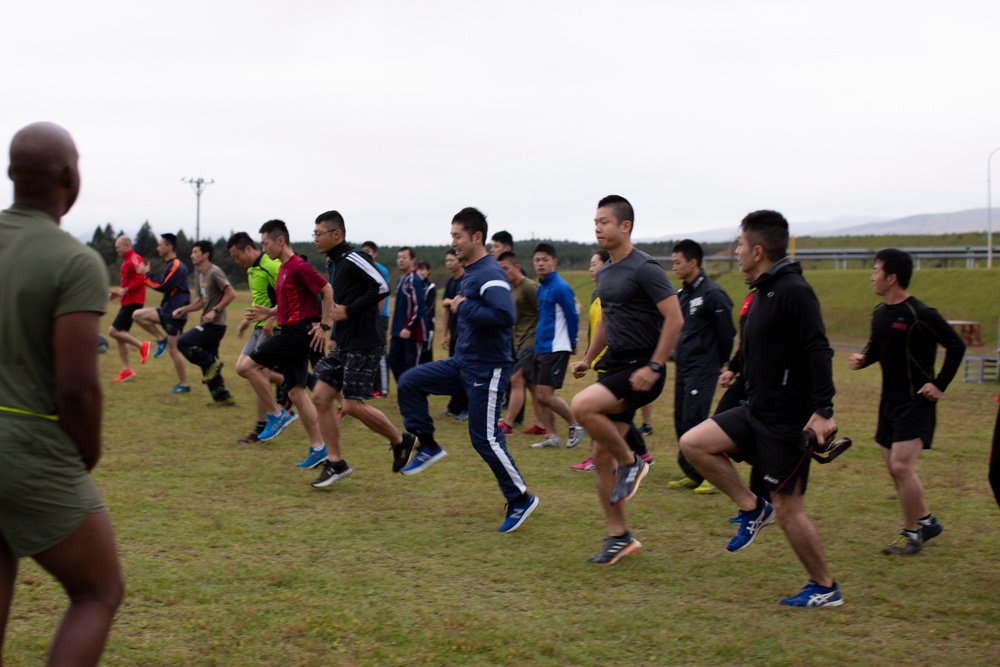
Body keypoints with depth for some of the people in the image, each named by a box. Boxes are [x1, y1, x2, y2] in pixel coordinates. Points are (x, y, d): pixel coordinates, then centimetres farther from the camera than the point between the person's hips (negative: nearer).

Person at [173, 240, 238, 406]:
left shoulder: (214, 272, -12)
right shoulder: (200, 274, 16)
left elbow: (231, 294, -18)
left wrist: (215, 311, -22)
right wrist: (183, 309, 12)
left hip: (215, 324, -10)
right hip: (207, 324, 10)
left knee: (183, 343, -17)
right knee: (208, 364, 10)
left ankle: (212, 363, -4)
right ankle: (223, 398, 14)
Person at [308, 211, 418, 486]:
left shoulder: (353, 258, -14)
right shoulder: (335, 263, 15)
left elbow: (382, 287, -24)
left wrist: (348, 311, -20)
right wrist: (330, 325, 14)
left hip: (363, 345, -10)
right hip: (344, 345, 10)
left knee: (352, 405, -12)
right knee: (320, 397, 5)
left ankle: (401, 441, 10)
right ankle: (335, 463, 12)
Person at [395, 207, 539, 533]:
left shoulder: (490, 274, -20)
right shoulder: (470, 273, 11)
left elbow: (505, 316, -34)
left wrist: (464, 307, -24)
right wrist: (459, 307, 10)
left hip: (487, 370, -9)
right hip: (462, 362, 9)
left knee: (485, 438, -4)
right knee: (410, 383, 4)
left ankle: (521, 499, 10)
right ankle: (428, 446, 13)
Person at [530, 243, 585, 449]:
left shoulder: (560, 287, -13)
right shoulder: (541, 287, 13)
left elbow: (572, 316, -10)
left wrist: (572, 344, -2)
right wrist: (539, 338, 18)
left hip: (556, 348, -9)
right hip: (541, 347, 9)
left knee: (545, 394, -10)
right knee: (541, 395, 7)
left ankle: (575, 425, 7)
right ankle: (552, 437, 14)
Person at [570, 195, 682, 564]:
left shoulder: (644, 268, -13)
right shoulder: (604, 273, 14)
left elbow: (674, 319, -18)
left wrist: (653, 367, -23)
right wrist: (587, 359, 18)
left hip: (641, 370, -9)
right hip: (616, 368, 9)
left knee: (582, 405, -29)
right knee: (600, 454, 6)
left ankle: (631, 462, -6)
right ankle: (619, 536, 16)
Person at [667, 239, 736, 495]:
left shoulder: (712, 294, -12)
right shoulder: (682, 294, 13)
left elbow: (726, 333, -10)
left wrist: (720, 365, -2)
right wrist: (678, 357, 15)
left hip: (702, 370, -8)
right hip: (683, 368, 9)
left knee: (693, 420, -12)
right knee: (681, 421, 8)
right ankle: (693, 475, 17)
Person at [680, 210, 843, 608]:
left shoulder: (793, 292, -18)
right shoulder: (763, 292, 12)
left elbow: (818, 351, -25)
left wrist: (823, 411, -30)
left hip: (787, 419, -9)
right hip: (756, 411, 9)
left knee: (788, 510, -1)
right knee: (693, 444, -2)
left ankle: (825, 588, 16)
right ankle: (752, 508, 8)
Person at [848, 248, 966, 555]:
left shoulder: (920, 314, -17)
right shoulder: (879, 313, 7)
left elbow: (956, 346, -14)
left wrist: (940, 385, -14)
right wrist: (862, 359, -2)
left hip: (916, 402, -8)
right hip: (890, 401, 9)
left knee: (902, 466, -14)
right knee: (894, 468, 12)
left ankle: (912, 533, 0)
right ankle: (926, 521, 29)